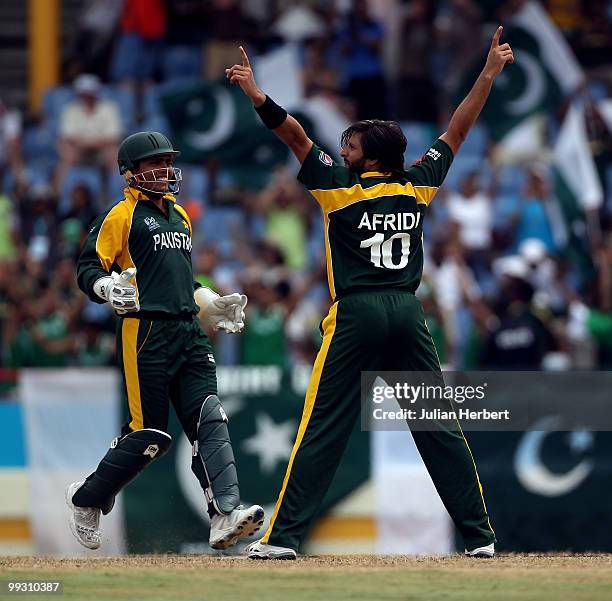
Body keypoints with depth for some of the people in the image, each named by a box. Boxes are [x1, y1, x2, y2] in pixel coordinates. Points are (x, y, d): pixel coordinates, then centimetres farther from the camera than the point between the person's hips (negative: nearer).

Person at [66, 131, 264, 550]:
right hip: (145, 332, -7)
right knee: (150, 435, -7)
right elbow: (88, 268, -5)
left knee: (210, 420, -10)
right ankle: (87, 500, 15)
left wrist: (213, 305, 25)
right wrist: (108, 289, -25)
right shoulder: (122, 215, 0)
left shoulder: (180, 216, 23)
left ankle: (225, 516, -21)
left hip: (189, 333, 7)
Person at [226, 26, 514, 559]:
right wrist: (489, 73, 17)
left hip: (357, 316, -4)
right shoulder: (417, 186, 7)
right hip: (409, 315, 4)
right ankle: (480, 534, 6)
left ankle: (285, 535, -7)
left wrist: (258, 96, -19)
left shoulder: (343, 188, -2)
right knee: (439, 425, 6)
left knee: (323, 426, -3)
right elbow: (458, 131, 14)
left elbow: (296, 136, -8)